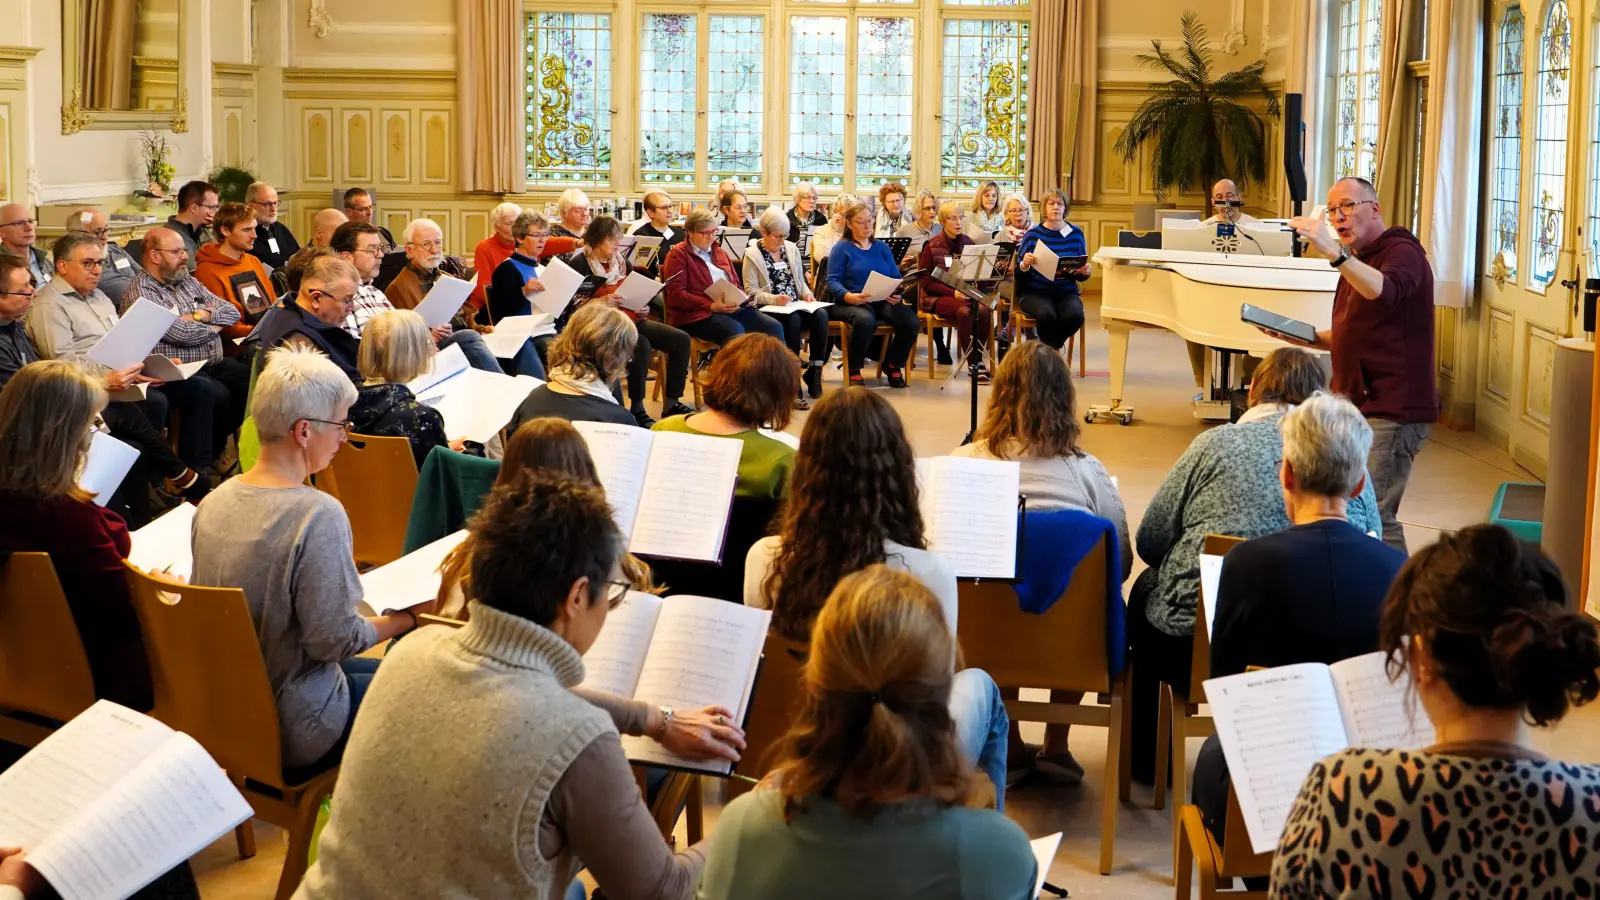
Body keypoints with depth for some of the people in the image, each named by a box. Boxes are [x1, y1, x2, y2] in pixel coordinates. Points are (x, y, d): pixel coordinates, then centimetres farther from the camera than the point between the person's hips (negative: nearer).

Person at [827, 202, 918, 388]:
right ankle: (853, 370, -14)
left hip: (884, 301, 4)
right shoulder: (842, 248, 5)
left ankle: (893, 365, 5)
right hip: (852, 302, -4)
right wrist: (849, 296, -25)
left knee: (912, 322, -24)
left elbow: (896, 278, 12)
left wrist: (897, 293, -11)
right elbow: (832, 281, -5)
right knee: (866, 320, -40)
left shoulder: (882, 247, 19)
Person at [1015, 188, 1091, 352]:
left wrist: (1085, 272, -10)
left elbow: (1081, 277, 13)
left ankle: (1053, 346, 3)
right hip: (1035, 293, -2)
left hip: (1066, 292, 2)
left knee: (1075, 316, -30)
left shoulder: (1076, 234, 6)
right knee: (1046, 314, -35)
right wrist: (1024, 265, -21)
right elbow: (1019, 275, 1)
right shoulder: (1032, 234, 1)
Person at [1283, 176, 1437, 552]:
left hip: (1392, 411, -10)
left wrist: (1331, 250, -42)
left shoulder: (1402, 251, -9)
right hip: (1358, 406, 10)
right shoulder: (1356, 261, 21)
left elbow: (1383, 292, -34)